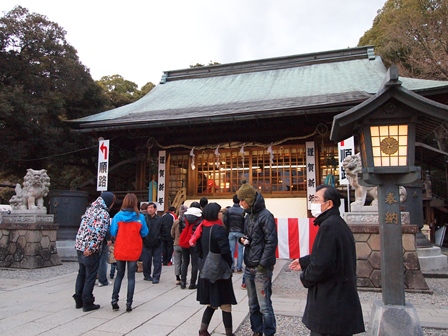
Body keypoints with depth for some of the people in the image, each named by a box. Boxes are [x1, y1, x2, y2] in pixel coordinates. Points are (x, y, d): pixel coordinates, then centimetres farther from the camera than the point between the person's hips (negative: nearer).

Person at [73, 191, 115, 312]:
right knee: (90, 276, 4)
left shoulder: (90, 209, 11)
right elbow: (99, 233, -24)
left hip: (79, 246, 8)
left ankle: (79, 300, 29)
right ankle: (87, 303, 12)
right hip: (90, 250, -8)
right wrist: (91, 248, -21)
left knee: (81, 273, 19)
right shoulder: (104, 214, -15)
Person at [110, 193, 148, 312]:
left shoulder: (118, 216, -7)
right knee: (131, 276, 9)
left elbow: (113, 233, -5)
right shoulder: (140, 217, -9)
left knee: (119, 275, 18)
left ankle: (114, 299, 13)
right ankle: (129, 303, 10)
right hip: (134, 251, -1)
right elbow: (144, 233, -2)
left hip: (120, 250, 1)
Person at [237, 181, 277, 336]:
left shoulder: (265, 215, -12)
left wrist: (263, 264, -19)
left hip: (261, 269, -8)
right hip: (249, 268, 8)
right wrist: (242, 239, 2)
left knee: (264, 305, -1)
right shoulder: (249, 216, 13)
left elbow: (271, 242, -17)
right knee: (252, 304, 16)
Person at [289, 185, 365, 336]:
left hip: (330, 304, -10)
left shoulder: (329, 226, -23)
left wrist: (305, 278, -10)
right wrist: (304, 262, 22)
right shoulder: (338, 223, 10)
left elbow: (322, 265, -28)